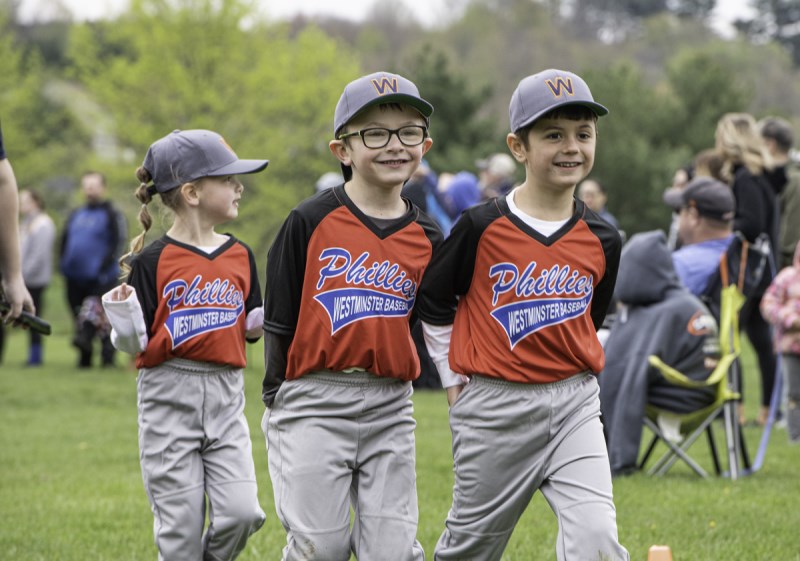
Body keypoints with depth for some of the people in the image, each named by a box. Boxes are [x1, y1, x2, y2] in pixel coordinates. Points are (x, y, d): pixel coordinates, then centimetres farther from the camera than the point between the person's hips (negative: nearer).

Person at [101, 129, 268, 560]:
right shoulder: (153, 261, -7)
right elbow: (136, 343, -5)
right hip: (169, 398, -4)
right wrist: (123, 317, -25)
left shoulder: (239, 256, 9)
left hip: (226, 398, 4)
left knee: (241, 513, -9)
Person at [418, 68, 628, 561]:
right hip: (493, 409, -2)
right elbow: (433, 302, 3)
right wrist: (456, 380, 3)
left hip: (574, 406, 2)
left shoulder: (601, 241, 2)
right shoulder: (483, 227, -8)